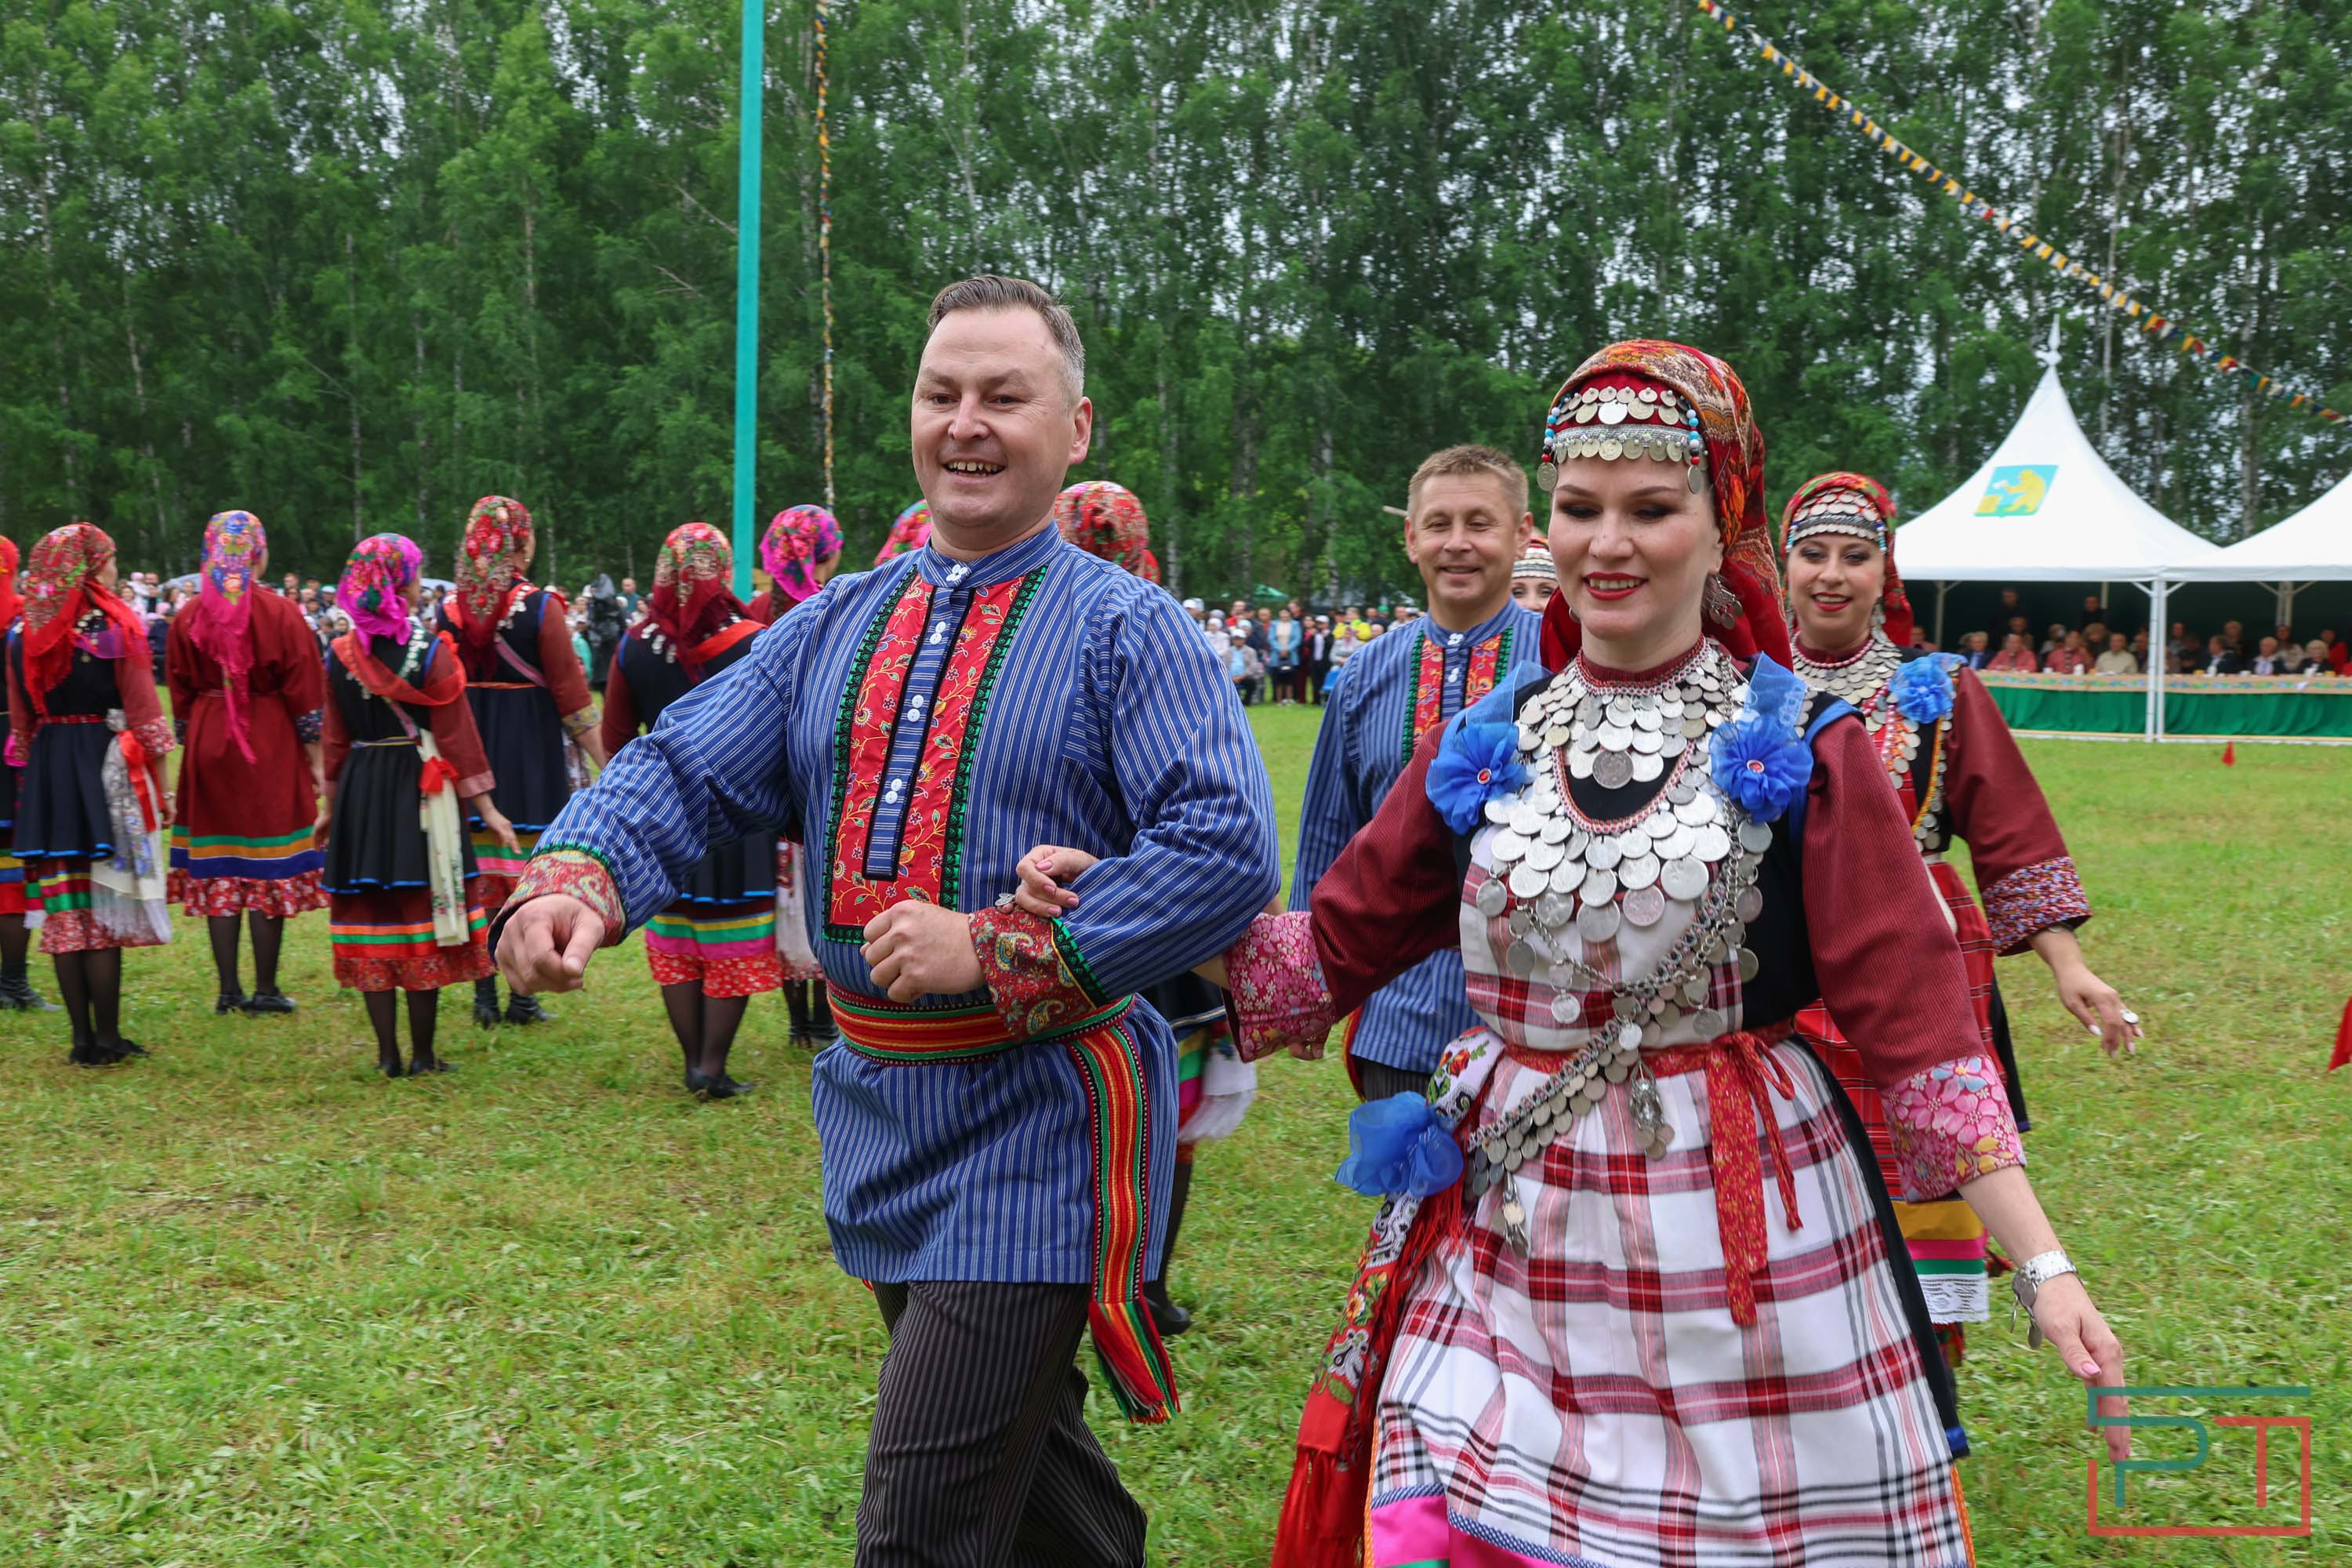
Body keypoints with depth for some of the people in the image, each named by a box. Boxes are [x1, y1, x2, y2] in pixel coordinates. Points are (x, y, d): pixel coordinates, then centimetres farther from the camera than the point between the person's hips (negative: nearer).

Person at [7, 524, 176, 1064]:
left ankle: (83, 1038, 13)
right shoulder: (118, 625, -7)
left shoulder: (23, 634, 6)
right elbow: (144, 716, -8)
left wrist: (33, 787, 19)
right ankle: (107, 1038, 2)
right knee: (105, 908, 0)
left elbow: (21, 722, 11)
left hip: (46, 775, 4)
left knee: (64, 911, 8)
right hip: (107, 771, -4)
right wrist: (161, 792, -2)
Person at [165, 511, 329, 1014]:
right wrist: (317, 763, -1)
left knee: (217, 872, 8)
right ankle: (265, 990, 6)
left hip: (207, 747, 3)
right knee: (268, 870, 3)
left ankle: (228, 990, 11)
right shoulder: (281, 614, -8)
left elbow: (180, 696, 7)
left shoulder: (187, 619, 2)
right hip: (271, 747, -3)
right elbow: (305, 694, -7)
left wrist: (191, 747, 16)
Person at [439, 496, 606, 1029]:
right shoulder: (540, 607, -11)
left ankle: (484, 995, 14)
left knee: (479, 874, 11)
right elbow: (571, 694, -10)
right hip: (531, 754, -4)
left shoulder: (447, 608, 0)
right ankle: (523, 999, 6)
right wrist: (607, 764, -4)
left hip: (468, 750, 4)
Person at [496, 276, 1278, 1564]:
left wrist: (996, 950, -23)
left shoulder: (1125, 628, -8)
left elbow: (1228, 849, -20)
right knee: (1020, 1439, 24)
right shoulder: (834, 628, 9)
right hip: (878, 1106, 6)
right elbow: (686, 767, 2)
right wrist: (578, 879, -20)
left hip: (1037, 1119, -6)